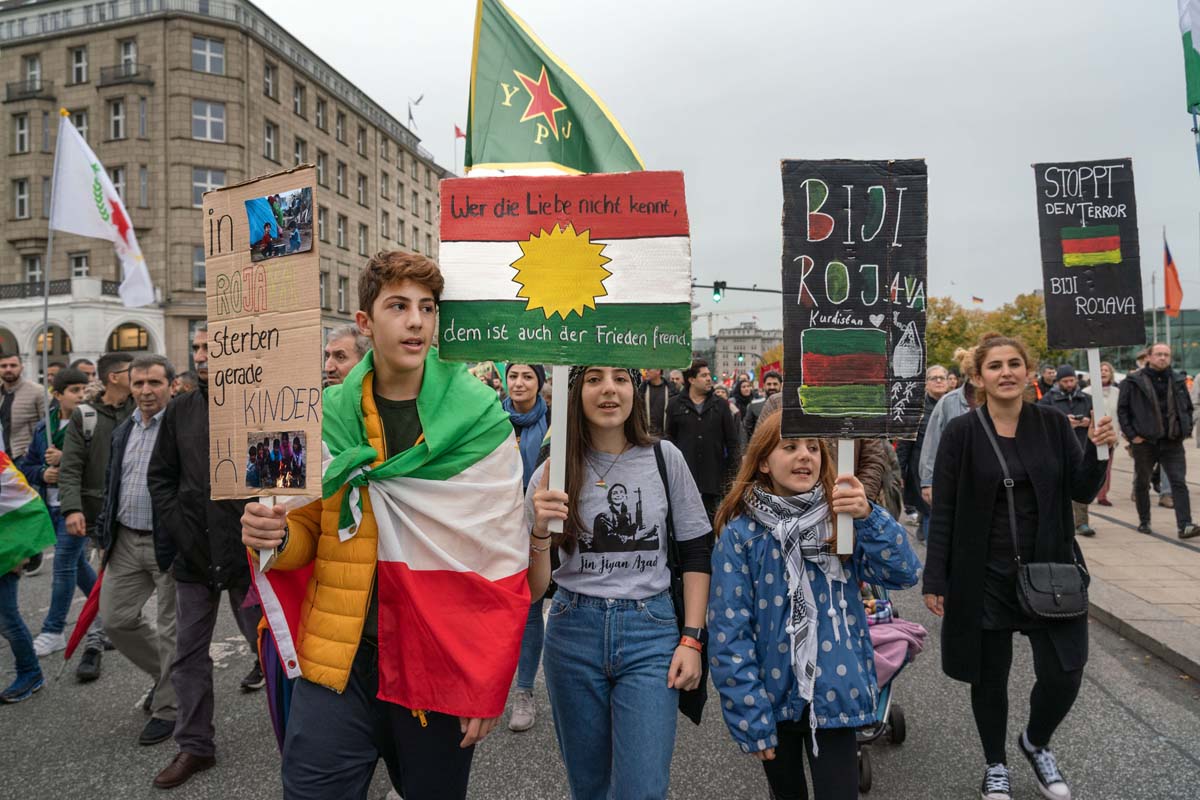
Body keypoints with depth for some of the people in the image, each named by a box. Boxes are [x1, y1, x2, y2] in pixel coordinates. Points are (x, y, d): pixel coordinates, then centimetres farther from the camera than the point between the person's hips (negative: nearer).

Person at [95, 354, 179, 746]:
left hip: (170, 544, -7)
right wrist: (106, 535, 15)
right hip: (126, 542, 7)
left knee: (171, 628, 4)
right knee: (115, 618, 11)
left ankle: (166, 708, 21)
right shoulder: (122, 432, 12)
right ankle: (163, 673, 35)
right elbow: (110, 487, 20)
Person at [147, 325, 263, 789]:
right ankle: (195, 746, 25)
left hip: (248, 551, -4)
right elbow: (160, 476, 11)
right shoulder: (180, 410, 6)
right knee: (189, 654, 11)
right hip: (193, 554, 5)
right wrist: (176, 527, 0)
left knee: (265, 637, 11)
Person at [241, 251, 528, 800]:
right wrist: (276, 537, -11)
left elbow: (504, 565, -6)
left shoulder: (481, 423, -8)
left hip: (443, 666, -1)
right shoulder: (326, 417, 1)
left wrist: (489, 683, -7)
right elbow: (309, 528, 12)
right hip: (338, 658, 2)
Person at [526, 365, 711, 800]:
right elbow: (533, 588, -6)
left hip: (651, 632, -1)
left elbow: (695, 552, 4)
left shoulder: (664, 457, -4)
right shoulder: (554, 471, -4)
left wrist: (691, 639, -2)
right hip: (574, 633, 1)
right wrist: (539, 531, -25)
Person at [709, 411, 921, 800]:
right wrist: (750, 718, -14)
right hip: (773, 697, 0)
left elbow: (904, 573, -14)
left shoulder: (840, 520, -3)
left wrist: (868, 517, -28)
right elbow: (729, 633, -12)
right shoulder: (740, 534, -12)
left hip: (834, 694, 1)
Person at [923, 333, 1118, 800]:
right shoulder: (961, 433, -8)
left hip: (1049, 570, 2)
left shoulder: (1053, 424, 1)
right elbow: (943, 511, -7)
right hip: (984, 576, -2)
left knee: (1063, 674, 2)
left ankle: (1036, 743, 35)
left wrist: (1098, 451, -17)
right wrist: (935, 580, -8)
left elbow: (1082, 491, 2)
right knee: (989, 676, 10)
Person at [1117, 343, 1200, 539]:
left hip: (1173, 442, 2)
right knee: (1142, 484, 9)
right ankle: (1144, 522, 24)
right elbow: (1122, 410, -4)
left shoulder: (1177, 381, 8)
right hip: (1144, 442, -2)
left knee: (1179, 483, -6)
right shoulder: (1133, 382, -4)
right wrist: (1131, 434, -9)